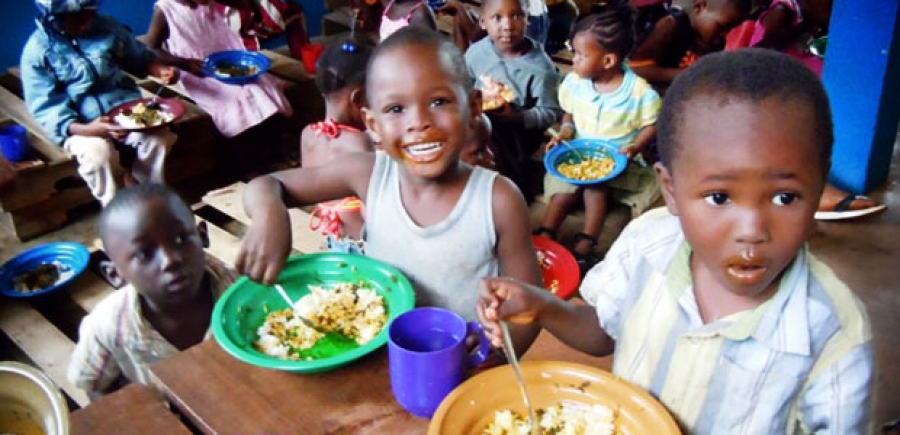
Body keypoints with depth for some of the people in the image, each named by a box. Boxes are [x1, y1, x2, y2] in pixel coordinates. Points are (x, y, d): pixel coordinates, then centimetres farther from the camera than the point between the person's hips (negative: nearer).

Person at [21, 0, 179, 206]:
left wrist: (161, 69, -8)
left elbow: (139, 57, 16)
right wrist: (85, 129, -31)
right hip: (78, 123, -3)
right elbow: (45, 110, -12)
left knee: (159, 136, -26)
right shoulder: (38, 50, -9)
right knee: (98, 153, -34)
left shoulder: (107, 27, 0)